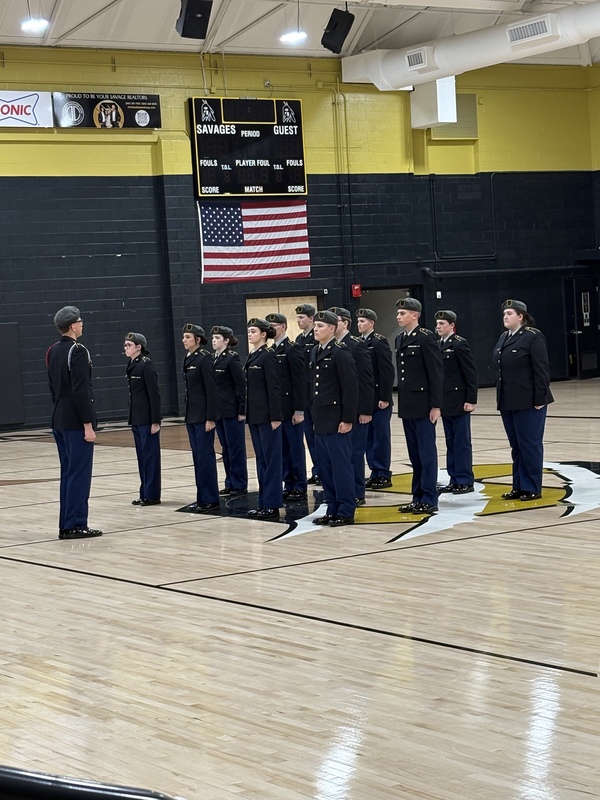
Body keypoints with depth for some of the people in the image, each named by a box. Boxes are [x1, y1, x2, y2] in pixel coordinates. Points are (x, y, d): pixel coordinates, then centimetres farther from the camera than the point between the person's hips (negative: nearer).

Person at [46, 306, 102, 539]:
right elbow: (81, 391, -20)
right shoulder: (77, 351, -16)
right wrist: (88, 425, -18)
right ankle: (75, 525, -4)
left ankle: (66, 524, 15)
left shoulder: (53, 352, 11)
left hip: (60, 420, 9)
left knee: (68, 473, 12)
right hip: (76, 421, -9)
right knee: (79, 473, -5)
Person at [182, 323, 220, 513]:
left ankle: (210, 500, 1)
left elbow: (211, 390, -15)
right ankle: (202, 497, 17)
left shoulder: (204, 358, -13)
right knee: (198, 456, 11)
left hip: (203, 415, -8)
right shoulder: (188, 359, 11)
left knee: (205, 456, -4)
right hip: (192, 415, 8)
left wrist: (210, 418, -18)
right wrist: (188, 415, 15)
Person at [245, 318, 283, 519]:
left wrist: (275, 416, -18)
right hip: (254, 414, 9)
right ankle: (264, 502, 17)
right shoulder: (251, 357, 14)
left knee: (271, 458, -3)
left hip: (266, 414, -9)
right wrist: (246, 412, 15)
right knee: (261, 458, 12)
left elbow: (273, 387, -15)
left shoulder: (267, 356, -11)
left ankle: (272, 505, 1)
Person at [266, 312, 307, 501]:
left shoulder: (292, 349, -10)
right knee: (283, 449, 10)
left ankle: (300, 488, 6)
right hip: (276, 408, 7)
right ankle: (289, 485, 17)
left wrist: (299, 410, -17)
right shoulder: (271, 351, 12)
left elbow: (300, 381, -14)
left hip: (291, 409, -7)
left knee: (295, 448, 0)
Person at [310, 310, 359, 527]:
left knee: (341, 466, -3)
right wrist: (315, 416, 14)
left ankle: (346, 512, 3)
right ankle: (333, 510, 17)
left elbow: (350, 387, -15)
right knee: (326, 467, 11)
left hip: (336, 420, -8)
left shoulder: (340, 353, -12)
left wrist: (347, 419, -17)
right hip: (321, 420, 8)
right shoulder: (315, 353, 13)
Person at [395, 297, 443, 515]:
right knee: (415, 454, 11)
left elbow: (436, 373, -13)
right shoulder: (400, 339, 13)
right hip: (406, 405, 8)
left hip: (423, 405, -8)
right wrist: (401, 402, 12)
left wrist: (436, 405, -16)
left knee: (427, 453, -2)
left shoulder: (426, 338, -10)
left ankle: (429, 500, 2)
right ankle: (418, 497, 17)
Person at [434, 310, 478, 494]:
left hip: (459, 402, -7)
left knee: (462, 442, -2)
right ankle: (454, 479, 16)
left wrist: (471, 400, -15)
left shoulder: (459, 344, -10)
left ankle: (465, 481, 3)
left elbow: (472, 374, -12)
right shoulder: (438, 345, 11)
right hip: (445, 403, 7)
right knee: (450, 442, 11)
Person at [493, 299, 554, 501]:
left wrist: (539, 399, -16)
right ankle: (519, 486, 17)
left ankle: (532, 488, 5)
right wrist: (501, 398, 12)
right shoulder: (504, 339, 13)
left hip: (528, 402, -7)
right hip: (508, 402, 8)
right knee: (516, 446, 11)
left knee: (530, 445, -1)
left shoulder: (533, 337, -10)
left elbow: (542, 370, -13)